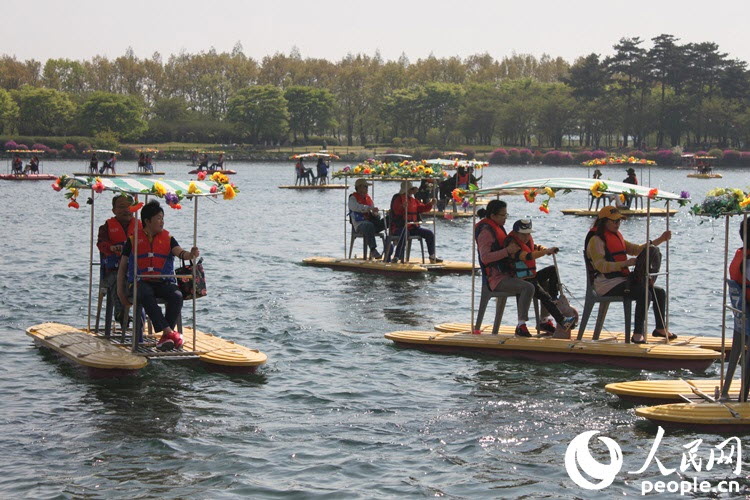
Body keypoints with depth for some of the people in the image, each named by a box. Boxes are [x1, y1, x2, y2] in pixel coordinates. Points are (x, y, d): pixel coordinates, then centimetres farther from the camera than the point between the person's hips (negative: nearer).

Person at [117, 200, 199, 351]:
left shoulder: (168, 239, 12)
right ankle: (170, 332, -42)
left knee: (177, 296, -31)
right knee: (146, 295, -37)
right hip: (140, 282, -2)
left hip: (163, 282, 2)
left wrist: (191, 255, -32)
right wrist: (120, 291, 3)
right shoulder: (133, 239, 9)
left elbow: (180, 252, -8)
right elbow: (122, 266, 12)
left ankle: (165, 337, -29)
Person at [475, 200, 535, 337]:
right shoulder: (486, 231, -15)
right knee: (528, 287, -29)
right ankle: (521, 326, -28)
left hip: (505, 274, 11)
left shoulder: (497, 228, 15)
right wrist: (507, 251, -28)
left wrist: (514, 248, 9)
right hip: (496, 279, -11)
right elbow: (485, 257, -27)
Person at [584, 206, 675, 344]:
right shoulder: (596, 239, -9)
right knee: (643, 293, -30)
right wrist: (625, 263, -28)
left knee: (659, 292, 5)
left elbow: (636, 249, 22)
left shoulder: (616, 236, 20)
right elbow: (601, 266, -20)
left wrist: (660, 240, 14)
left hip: (622, 279, 9)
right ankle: (638, 335, -31)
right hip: (607, 284, -9)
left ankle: (660, 328, 19)